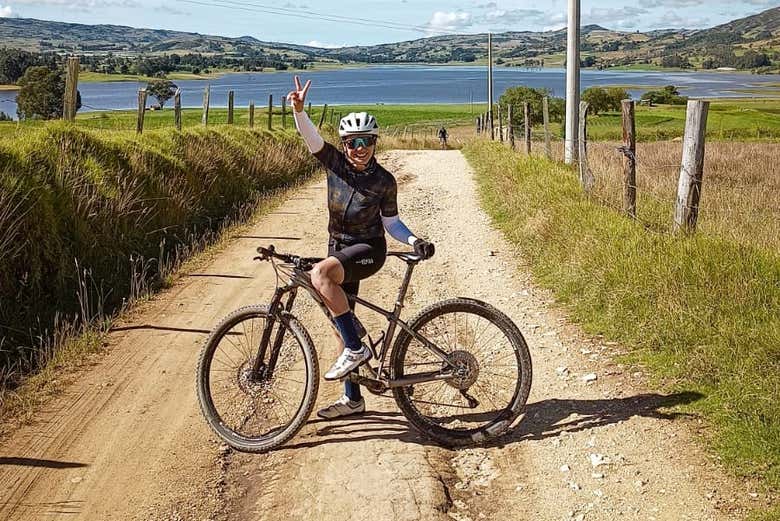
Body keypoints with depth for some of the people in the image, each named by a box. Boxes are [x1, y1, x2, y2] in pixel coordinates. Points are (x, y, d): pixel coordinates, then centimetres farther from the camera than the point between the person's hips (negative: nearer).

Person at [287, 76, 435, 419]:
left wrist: (414, 241, -16)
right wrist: (298, 109, -32)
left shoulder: (384, 181, -8)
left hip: (368, 250, -5)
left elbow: (390, 221, 1)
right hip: (339, 248, 5)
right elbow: (310, 137, -15)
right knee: (343, 323, 10)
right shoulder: (335, 163, -2)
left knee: (320, 274, -35)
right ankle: (352, 399, 23)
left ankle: (355, 349, -27)